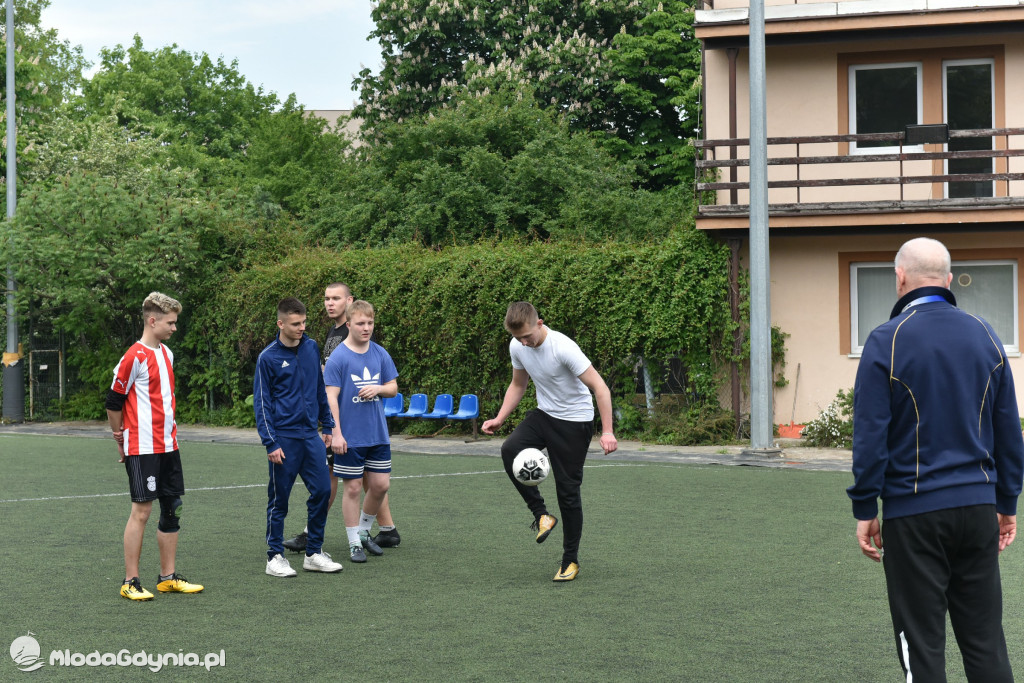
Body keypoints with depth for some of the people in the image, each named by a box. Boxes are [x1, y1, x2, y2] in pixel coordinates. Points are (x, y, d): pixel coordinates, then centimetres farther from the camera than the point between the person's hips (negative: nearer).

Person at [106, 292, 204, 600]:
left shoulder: (166, 354, 13)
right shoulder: (135, 356, -12)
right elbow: (114, 401, -9)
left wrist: (169, 432, 14)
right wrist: (121, 440, 0)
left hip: (167, 445, 8)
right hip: (142, 448, -8)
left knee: (172, 508, 9)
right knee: (142, 510, -6)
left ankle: (168, 577, 17)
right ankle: (130, 582, 0)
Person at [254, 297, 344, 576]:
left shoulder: (311, 348, 8)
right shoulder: (268, 357, -7)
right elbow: (261, 403, -6)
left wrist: (327, 426, 15)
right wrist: (271, 443, -11)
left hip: (310, 435, 5)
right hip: (284, 438, -5)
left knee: (322, 490, 2)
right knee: (279, 500, 2)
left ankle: (314, 553, 14)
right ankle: (275, 557, 13)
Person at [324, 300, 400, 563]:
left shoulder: (380, 354, 5)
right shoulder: (337, 358, -9)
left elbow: (393, 387, 13)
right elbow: (331, 397, -11)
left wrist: (378, 389, -9)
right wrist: (336, 433, -16)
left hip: (378, 434, 5)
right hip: (350, 437, -5)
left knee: (380, 485, 7)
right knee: (353, 487, 2)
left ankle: (364, 531, 29)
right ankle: (355, 543, 12)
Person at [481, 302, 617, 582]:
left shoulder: (563, 347, -26)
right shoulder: (517, 347, -5)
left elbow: (600, 388, -24)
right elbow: (518, 385, 14)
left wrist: (607, 432, -30)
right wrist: (499, 419, 3)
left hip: (575, 421, -6)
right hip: (544, 414, 6)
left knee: (567, 490, -4)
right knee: (510, 449, -24)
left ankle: (571, 559, 11)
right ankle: (541, 514, -11)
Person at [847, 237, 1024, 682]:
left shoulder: (886, 341, -8)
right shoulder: (984, 336, 7)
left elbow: (870, 434, -10)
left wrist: (865, 510, -3)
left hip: (914, 512, -4)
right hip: (978, 507, 4)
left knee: (922, 644, 2)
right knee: (985, 637, 10)